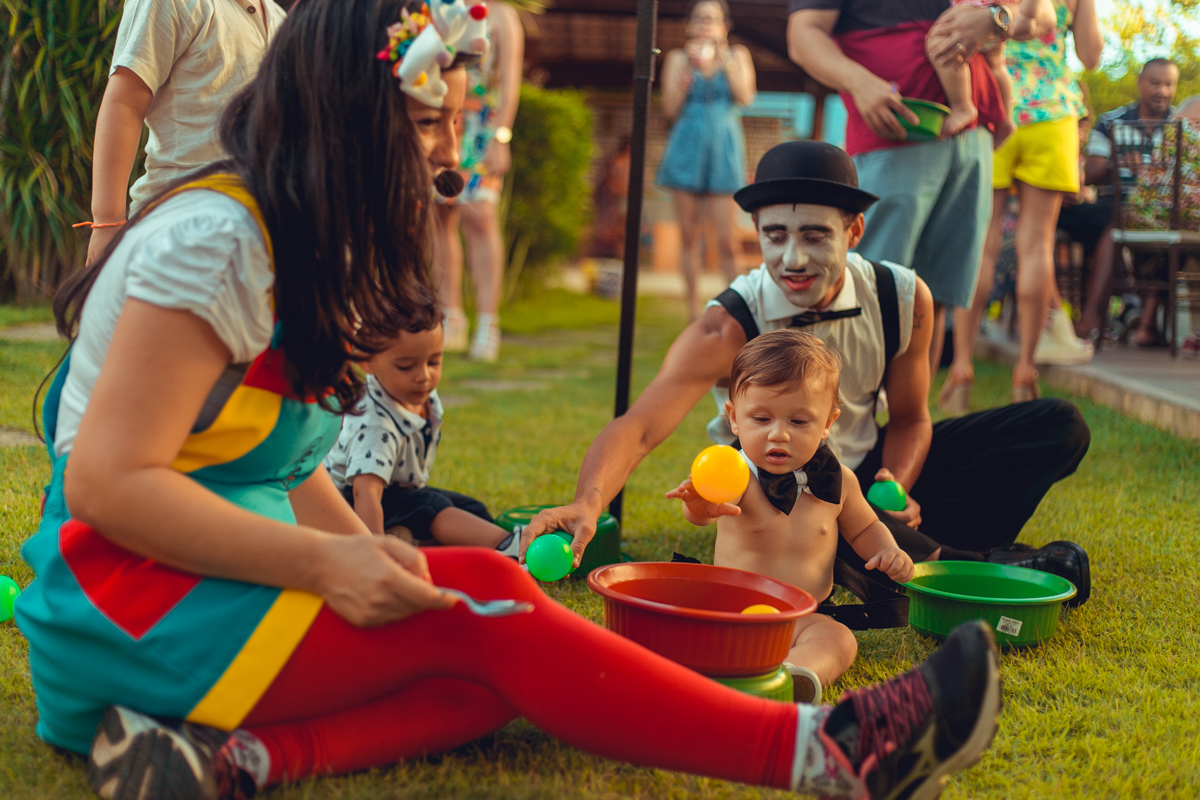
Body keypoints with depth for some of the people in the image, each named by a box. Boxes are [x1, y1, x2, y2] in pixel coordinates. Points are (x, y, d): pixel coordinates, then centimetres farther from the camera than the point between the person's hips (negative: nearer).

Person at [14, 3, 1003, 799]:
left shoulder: (303, 248, 12)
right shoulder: (217, 238, -17)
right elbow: (108, 482, -21)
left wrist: (371, 558, -3)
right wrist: (330, 564, -24)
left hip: (217, 585, 9)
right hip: (135, 604, -9)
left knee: (494, 673, -13)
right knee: (482, 606, -22)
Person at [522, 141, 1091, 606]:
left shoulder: (903, 299, -14)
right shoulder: (729, 326, -26)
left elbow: (908, 419, 0)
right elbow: (638, 427, -36)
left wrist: (895, 489, -22)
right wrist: (588, 504, -57)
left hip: (870, 471, 4)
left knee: (1059, 426, -7)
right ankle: (981, 565, -19)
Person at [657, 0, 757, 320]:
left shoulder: (737, 55, 10)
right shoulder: (678, 57, 8)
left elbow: (745, 97, -6)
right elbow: (670, 109, -1)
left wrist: (724, 60, -9)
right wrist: (691, 67, -7)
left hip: (723, 150, -1)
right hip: (687, 149, 1)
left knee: (725, 241, -7)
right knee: (690, 236, 3)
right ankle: (692, 309, 9)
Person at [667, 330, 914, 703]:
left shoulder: (837, 480, 1)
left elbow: (863, 527, 22)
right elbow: (717, 502, -39)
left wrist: (886, 551, 0)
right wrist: (702, 506, -64)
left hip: (803, 617, 1)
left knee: (838, 638, -28)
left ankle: (798, 673, -54)